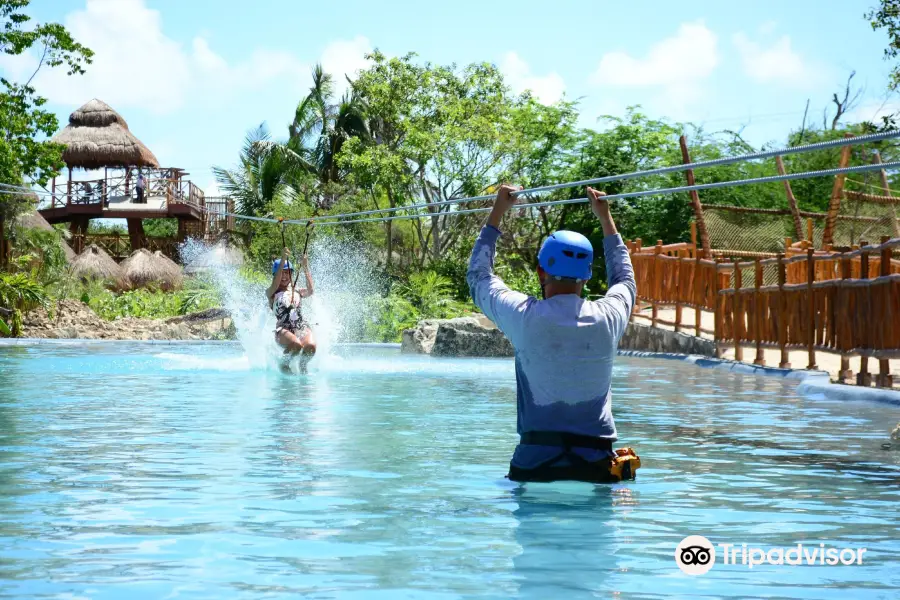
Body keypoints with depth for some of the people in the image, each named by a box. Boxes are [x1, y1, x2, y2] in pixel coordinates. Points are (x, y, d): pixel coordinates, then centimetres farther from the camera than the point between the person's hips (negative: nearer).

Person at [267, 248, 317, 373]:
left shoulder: (297, 292, 19)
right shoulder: (271, 293, 10)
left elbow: (310, 291, -2)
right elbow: (275, 285, -14)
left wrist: (306, 268, -9)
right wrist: (282, 260, -21)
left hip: (302, 328, 3)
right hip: (283, 330, -3)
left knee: (310, 346, -31)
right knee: (296, 345, -36)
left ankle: (303, 366, 3)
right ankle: (284, 364, -3)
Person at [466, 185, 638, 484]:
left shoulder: (524, 317, -6)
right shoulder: (607, 318, 0)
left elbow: (478, 276, 15)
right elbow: (624, 280, 26)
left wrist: (496, 213, 24)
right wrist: (606, 218, 35)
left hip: (535, 463, -1)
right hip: (597, 465, 2)